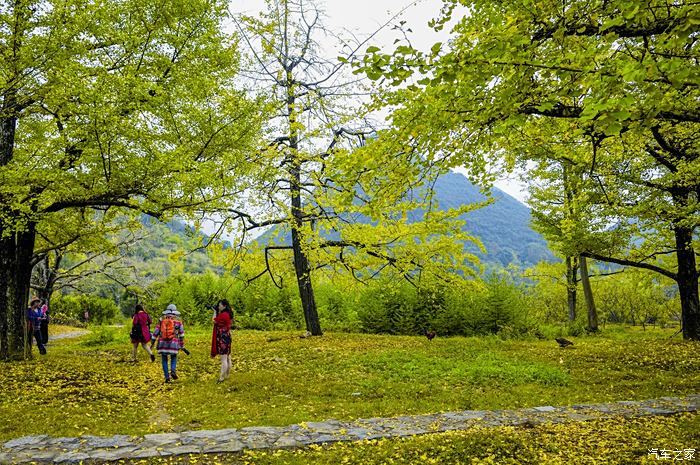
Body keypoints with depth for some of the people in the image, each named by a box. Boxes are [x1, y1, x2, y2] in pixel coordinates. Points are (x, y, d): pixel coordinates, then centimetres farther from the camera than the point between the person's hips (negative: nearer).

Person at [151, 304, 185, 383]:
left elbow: (155, 333, 5)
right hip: (173, 344, -1)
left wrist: (152, 343, 15)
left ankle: (167, 377, 7)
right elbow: (181, 335, 8)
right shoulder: (178, 323, 3)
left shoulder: (161, 321, 4)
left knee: (164, 360, 13)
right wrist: (182, 345, 17)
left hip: (162, 344, 1)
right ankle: (173, 371, -7)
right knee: (173, 358, 18)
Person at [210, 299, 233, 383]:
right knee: (227, 358, 16)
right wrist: (218, 311, 14)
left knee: (223, 359, -6)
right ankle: (226, 375, 26)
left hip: (222, 338, -10)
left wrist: (216, 311, 4)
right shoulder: (228, 314, 11)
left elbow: (214, 321, -8)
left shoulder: (223, 315, -18)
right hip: (226, 337, 10)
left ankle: (221, 378, -3)